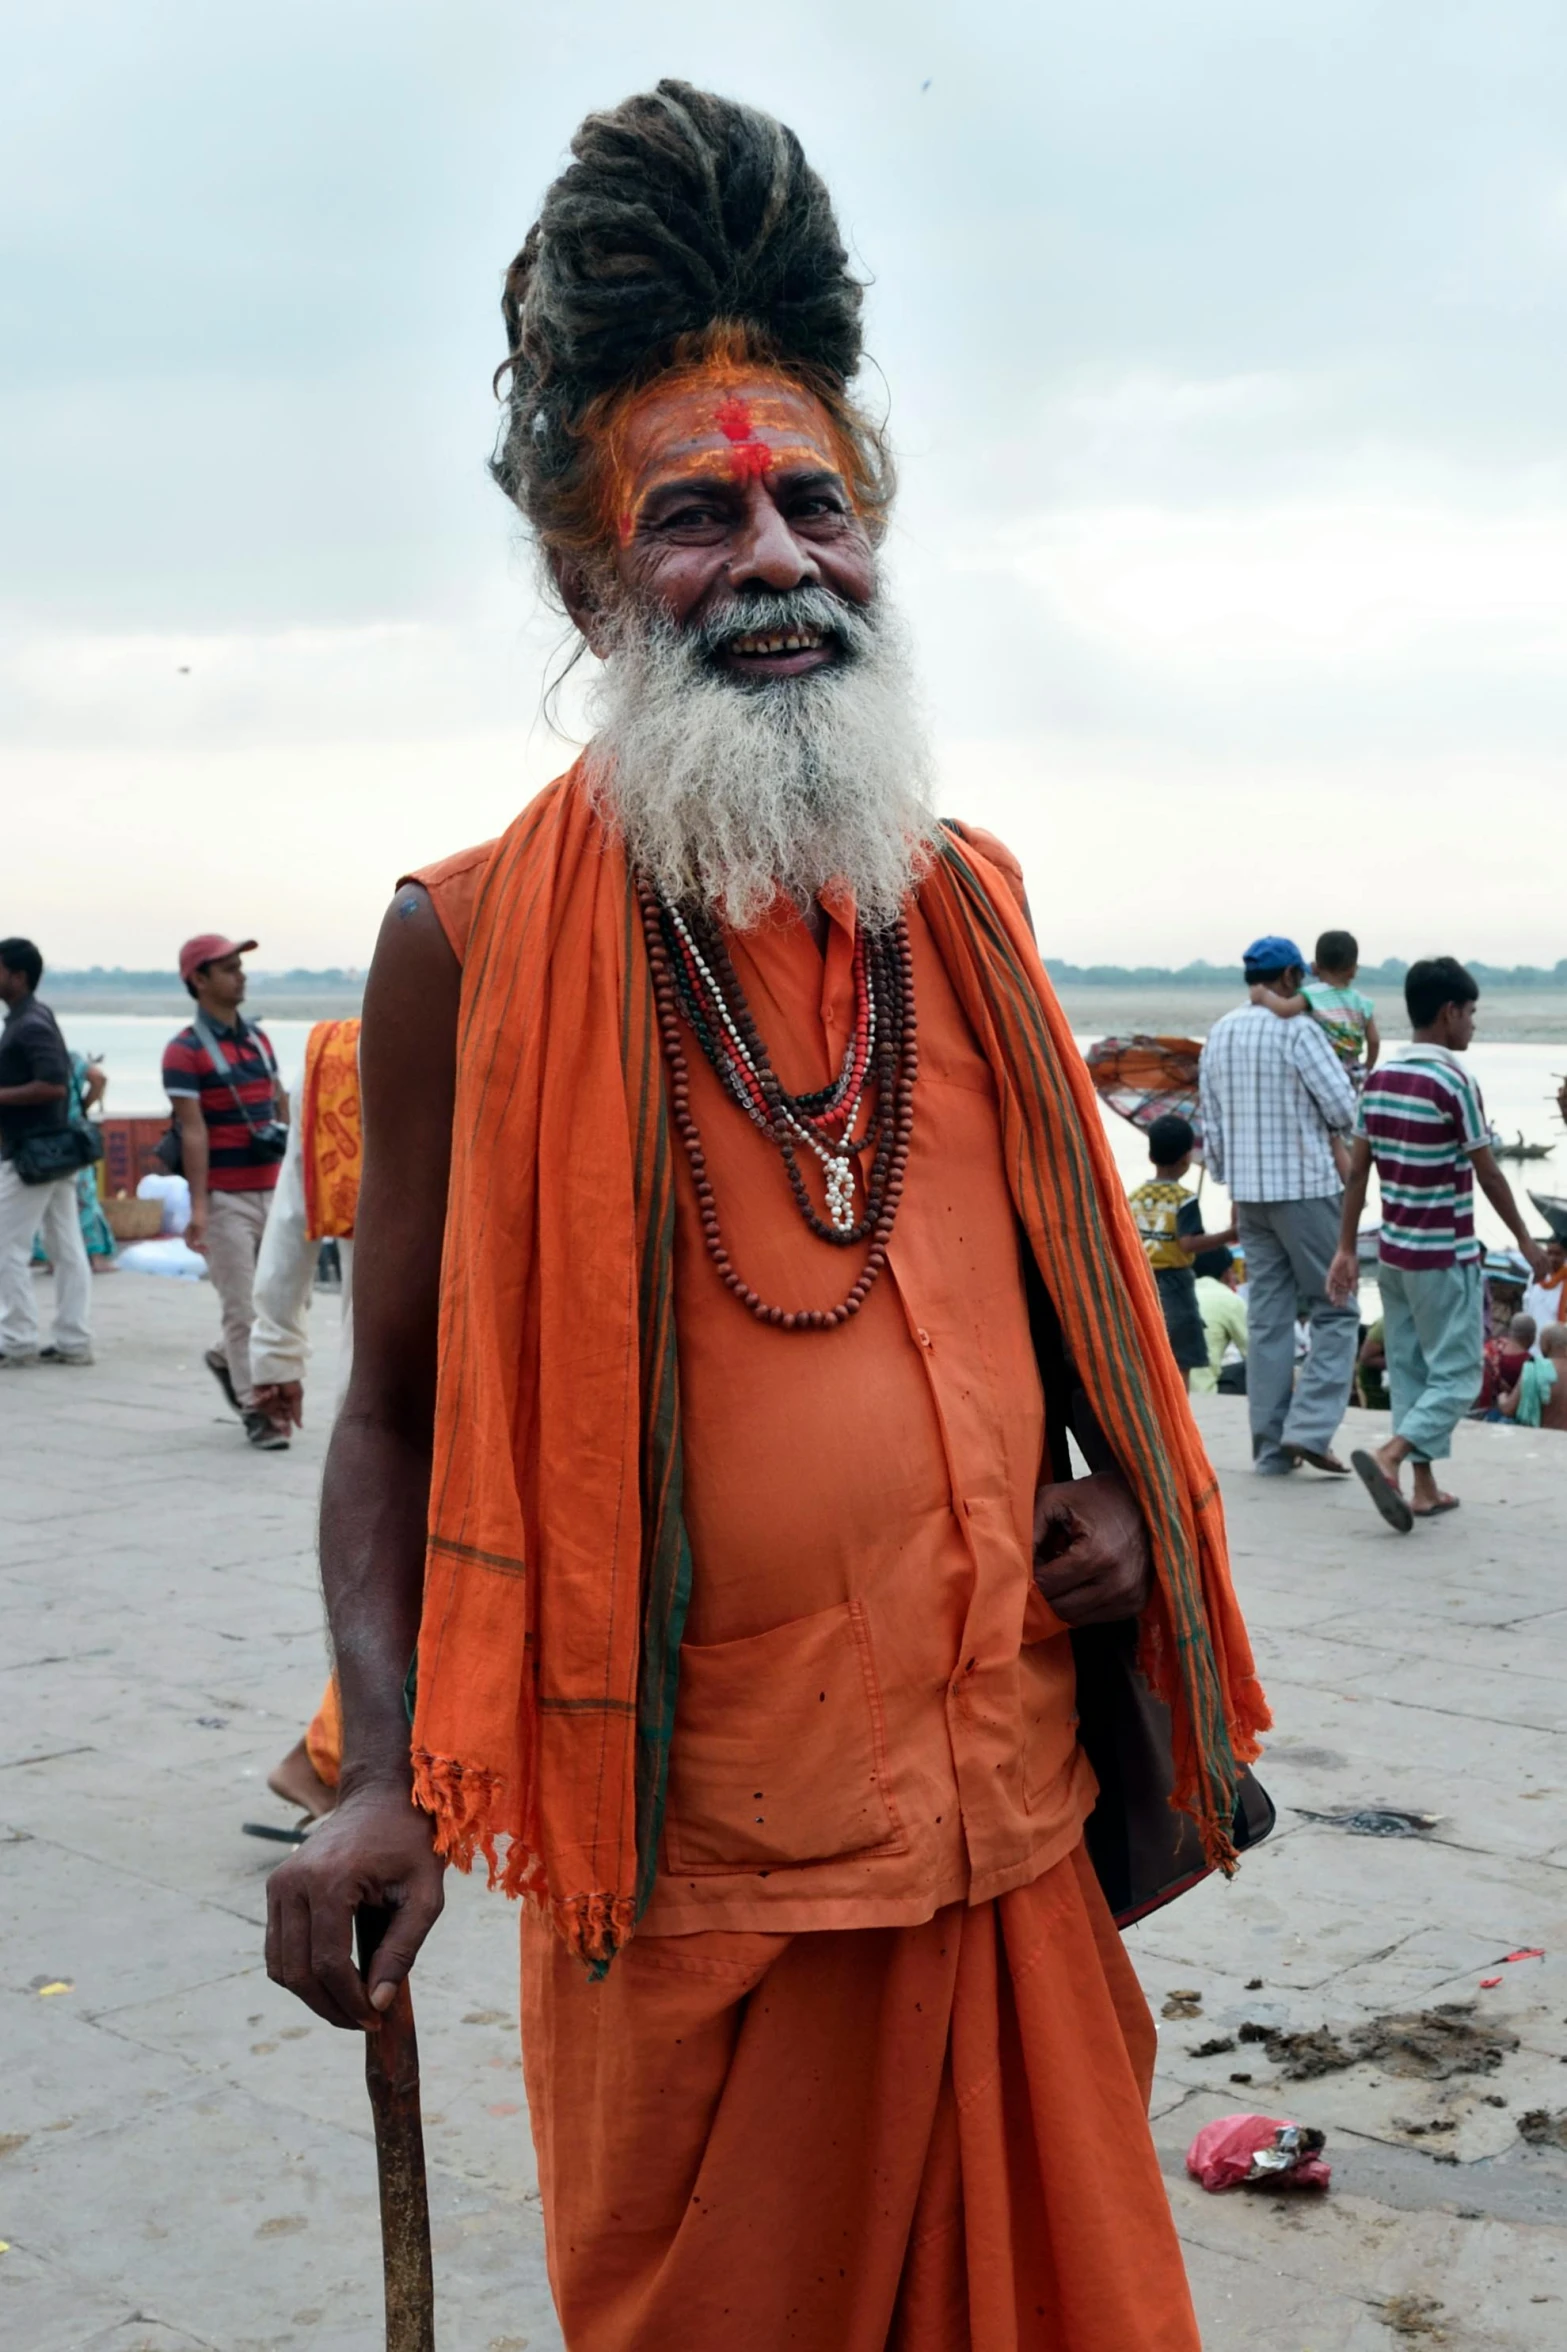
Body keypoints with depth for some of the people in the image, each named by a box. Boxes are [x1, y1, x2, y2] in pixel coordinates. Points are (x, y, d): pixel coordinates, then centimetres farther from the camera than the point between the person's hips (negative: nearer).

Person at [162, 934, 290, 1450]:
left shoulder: (258, 1039, 13)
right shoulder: (185, 1051, -7)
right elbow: (193, 1130, -13)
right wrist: (197, 1207, -17)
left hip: (273, 1190, 6)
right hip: (227, 1198, -6)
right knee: (243, 1307, -2)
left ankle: (226, 1360, 33)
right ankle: (255, 1409, 8)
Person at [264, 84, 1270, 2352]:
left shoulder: (964, 907, 6)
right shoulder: (473, 945, -8)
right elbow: (399, 1410, -4)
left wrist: (1116, 1482, 0)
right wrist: (388, 1779, -16)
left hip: (1007, 1833, 4)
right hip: (694, 1875, -4)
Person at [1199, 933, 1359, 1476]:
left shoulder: (1218, 1034, 8)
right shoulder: (1297, 1029, -13)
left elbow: (1211, 1127, 12)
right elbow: (1344, 1109, -13)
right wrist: (1329, 1129, 9)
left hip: (1249, 1191, 6)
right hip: (1306, 1186, -6)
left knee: (1267, 1318, 9)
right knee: (1335, 1312, 2)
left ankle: (1271, 1447, 10)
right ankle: (1309, 1427, -10)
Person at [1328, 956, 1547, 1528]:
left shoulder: (1379, 1079, 4)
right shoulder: (1453, 1082, -15)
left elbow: (1357, 1171, 5)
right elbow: (1489, 1175, -10)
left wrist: (1345, 1249, 10)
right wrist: (1525, 1241, 2)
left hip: (1394, 1251, 7)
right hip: (1445, 1255, -7)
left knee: (1409, 1369, 13)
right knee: (1457, 1375, 0)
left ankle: (1424, 1488, 16)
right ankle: (1387, 1457, -17)